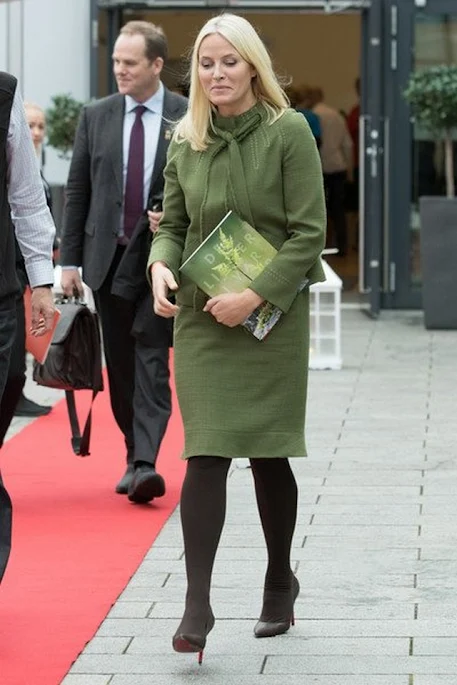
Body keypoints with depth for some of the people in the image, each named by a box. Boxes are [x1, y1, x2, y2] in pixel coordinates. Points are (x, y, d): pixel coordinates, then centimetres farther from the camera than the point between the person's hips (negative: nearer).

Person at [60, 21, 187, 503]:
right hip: (108, 258, 3)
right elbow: (77, 190, 8)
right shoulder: (95, 117, 7)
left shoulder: (189, 118, -2)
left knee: (152, 363, -10)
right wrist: (70, 258, 4)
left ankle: (144, 464, -15)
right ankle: (135, 455, 20)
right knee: (120, 367, 9)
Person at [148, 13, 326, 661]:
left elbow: (309, 233, -9)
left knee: (267, 455, 6)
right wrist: (161, 265, -9)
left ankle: (280, 579, 28)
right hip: (201, 321, 2)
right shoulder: (185, 141, 5)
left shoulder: (289, 133, -7)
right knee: (205, 455, -7)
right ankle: (197, 605, -9)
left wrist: (254, 296, -17)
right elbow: (173, 224, 13)